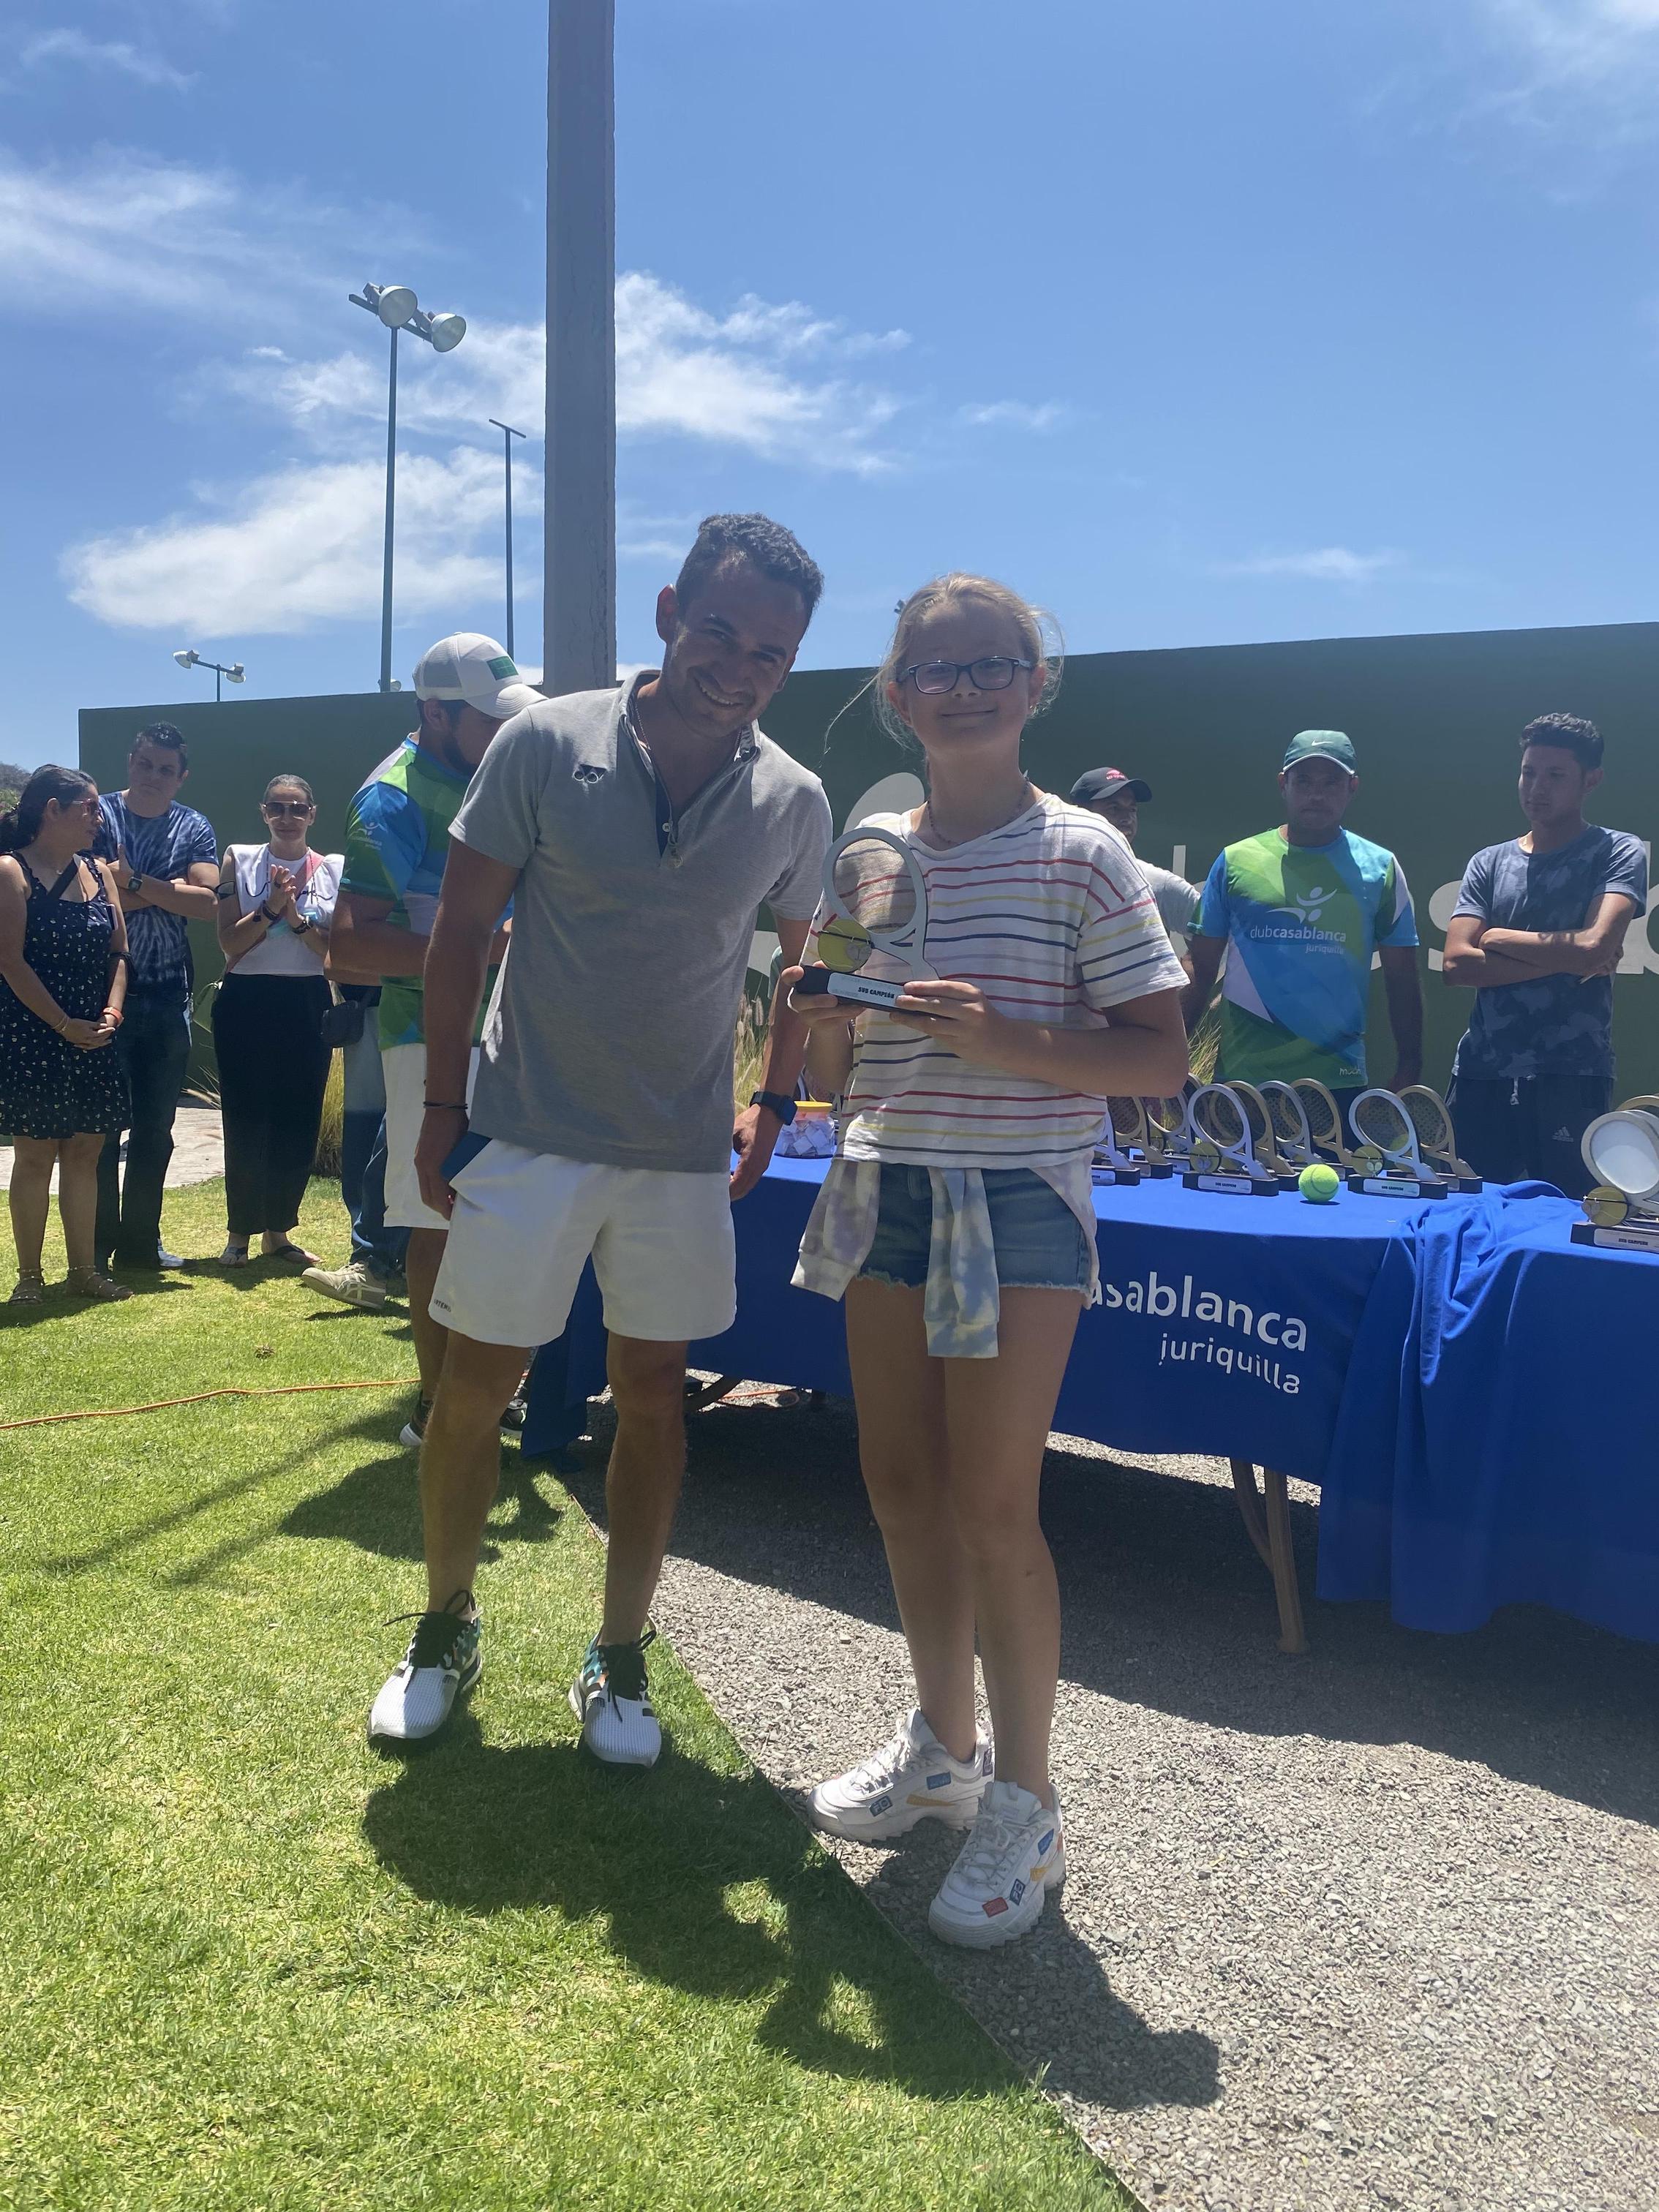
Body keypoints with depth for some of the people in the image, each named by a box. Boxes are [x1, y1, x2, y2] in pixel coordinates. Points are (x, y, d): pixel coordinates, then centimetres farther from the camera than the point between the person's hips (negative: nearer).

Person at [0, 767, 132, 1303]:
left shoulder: (99, 873, 12)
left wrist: (111, 1012, -5)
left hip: (93, 1040, 6)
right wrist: (64, 1025, -15)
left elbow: (118, 952, 11)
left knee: (84, 1152, 8)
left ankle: (84, 1269, 16)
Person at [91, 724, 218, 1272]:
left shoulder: (195, 829, 7)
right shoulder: (100, 816, -1)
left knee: (156, 1129, 9)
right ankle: (96, 1247, 10)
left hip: (168, 997, 3)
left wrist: (136, 882, -16)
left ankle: (140, 1241, 20)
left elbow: (207, 902, -9)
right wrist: (171, 888, -12)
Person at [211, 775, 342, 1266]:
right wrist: (270, 907, -15)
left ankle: (278, 1232, 18)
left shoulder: (333, 870, 6)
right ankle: (238, 1232, 13)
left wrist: (296, 917, -13)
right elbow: (230, 943, -3)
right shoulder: (239, 860, 4)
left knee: (299, 1123, 4)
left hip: (307, 1004, 2)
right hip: (246, 1003, -1)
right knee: (245, 1123, -1)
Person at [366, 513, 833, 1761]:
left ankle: (618, 1659, 27)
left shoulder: (793, 803, -3)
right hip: (527, 1133, -1)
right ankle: (445, 1632, 30)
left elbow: (802, 963, 13)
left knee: (654, 1397, 9)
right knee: (475, 1388, 6)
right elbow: (464, 930, -4)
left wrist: (775, 1104, 8)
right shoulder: (548, 745, -9)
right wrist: (443, 1108, -4)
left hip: (684, 1153, 2)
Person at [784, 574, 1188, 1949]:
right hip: (885, 1191, 6)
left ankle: (1026, 1805, 18)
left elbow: (1162, 1060, -10)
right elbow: (841, 1075, 13)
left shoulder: (1079, 854, -7)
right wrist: (823, 1030, -10)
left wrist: (998, 1037, -22)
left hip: (1017, 1202, -6)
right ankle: (941, 1746, 33)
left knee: (992, 1506, -2)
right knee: (901, 1480, 13)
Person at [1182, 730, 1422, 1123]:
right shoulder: (1235, 861, 4)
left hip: (1339, 1082, 0)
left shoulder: (1379, 869, 5)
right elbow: (1201, 972, 5)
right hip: (1240, 1079, 0)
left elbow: (1402, 980, 7)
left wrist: (1409, 1068, 1)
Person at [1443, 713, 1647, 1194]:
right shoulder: (1489, 864, 13)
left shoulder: (1619, 853, 3)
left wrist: (1500, 938, -1)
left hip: (1570, 1077, -3)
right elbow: (1457, 964, 0)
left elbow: (1594, 945, -14)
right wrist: (1567, 960, -7)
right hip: (1480, 1074, 4)